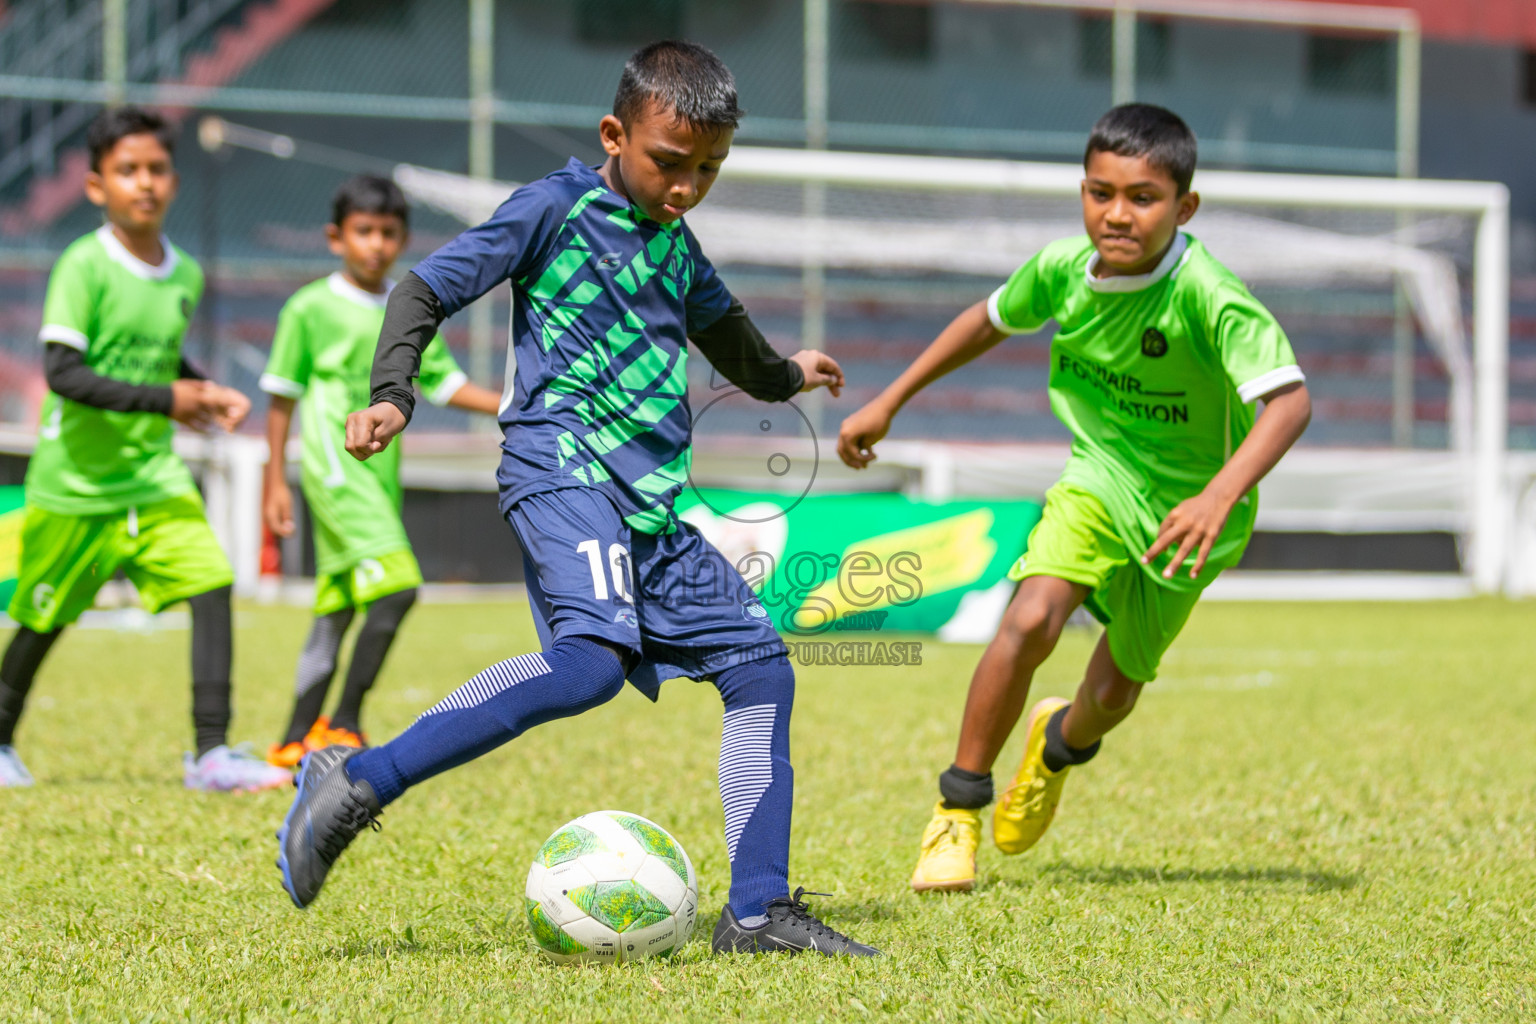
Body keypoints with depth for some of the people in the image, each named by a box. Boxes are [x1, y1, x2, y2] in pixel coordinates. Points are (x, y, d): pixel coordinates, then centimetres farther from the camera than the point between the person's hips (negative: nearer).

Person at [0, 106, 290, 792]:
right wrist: (165, 400, -28)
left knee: (212, 583, -15)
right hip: (73, 482, -4)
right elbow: (61, 372, -23)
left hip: (153, 475, 4)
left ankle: (211, 753, -16)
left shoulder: (185, 275, 4)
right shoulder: (84, 265, -15)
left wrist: (209, 394, 4)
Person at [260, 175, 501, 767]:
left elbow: (442, 381, 15)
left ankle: (298, 739, 16)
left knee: (338, 608, 8)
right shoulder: (311, 308, -3)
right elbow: (282, 397, 2)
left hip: (381, 472, 6)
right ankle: (344, 724, -11)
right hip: (336, 467, -6)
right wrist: (275, 482, 1)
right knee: (397, 585, -20)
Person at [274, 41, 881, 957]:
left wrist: (780, 375, 61)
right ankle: (359, 783, -28)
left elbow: (719, 322, 43)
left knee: (761, 667, 2)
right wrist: (392, 396, -17)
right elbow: (427, 290, -2)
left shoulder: (676, 243, 21)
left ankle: (757, 913, 6)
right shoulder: (557, 209, -1)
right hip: (563, 466, -8)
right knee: (592, 659, -31)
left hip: (652, 498, 8)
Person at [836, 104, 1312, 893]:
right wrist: (888, 403, 12)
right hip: (1101, 477, 2)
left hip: (1185, 503, -2)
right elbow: (990, 321, 8)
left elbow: (1289, 399, -41)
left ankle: (1062, 741, 51)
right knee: (1031, 619, -24)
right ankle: (957, 810, -7)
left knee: (1115, 692, 11)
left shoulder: (1208, 297, -30)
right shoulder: (1063, 269, -14)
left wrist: (1221, 495, -56)